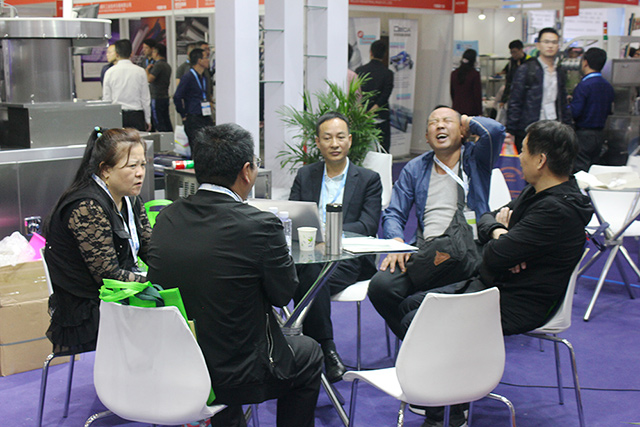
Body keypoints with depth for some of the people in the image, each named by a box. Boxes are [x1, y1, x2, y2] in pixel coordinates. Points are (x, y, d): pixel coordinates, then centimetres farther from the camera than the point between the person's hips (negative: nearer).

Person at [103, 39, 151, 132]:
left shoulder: (110, 72, 0)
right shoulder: (140, 71, -1)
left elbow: (106, 99, 3)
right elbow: (145, 98, 3)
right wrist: (148, 120, 11)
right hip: (136, 115, 0)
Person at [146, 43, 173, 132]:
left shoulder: (158, 65, -14)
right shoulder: (167, 66, 14)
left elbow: (149, 79, -21)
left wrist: (147, 69, -5)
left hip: (157, 98, -9)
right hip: (165, 97, 9)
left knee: (158, 123, -8)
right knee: (167, 122, 10)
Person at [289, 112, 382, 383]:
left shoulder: (369, 179, 7)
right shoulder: (305, 175, 18)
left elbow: (368, 226, -5)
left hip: (350, 259, -2)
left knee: (313, 279, -33)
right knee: (310, 275, -34)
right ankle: (327, 351, -27)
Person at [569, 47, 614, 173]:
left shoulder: (584, 85, -17)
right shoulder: (608, 86, 7)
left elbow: (574, 112, -20)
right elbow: (608, 111, 14)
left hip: (583, 134, -8)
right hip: (600, 135, 8)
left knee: (579, 171, -5)